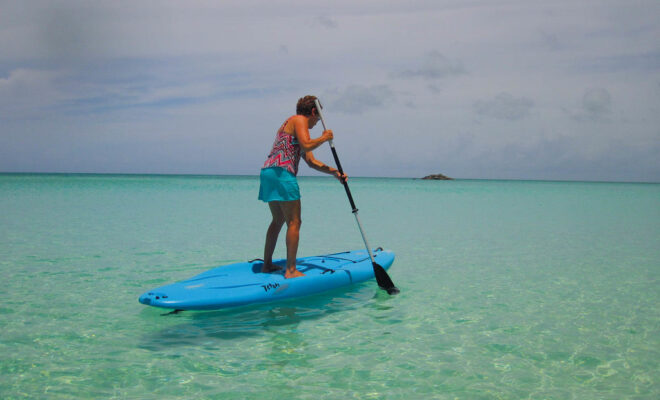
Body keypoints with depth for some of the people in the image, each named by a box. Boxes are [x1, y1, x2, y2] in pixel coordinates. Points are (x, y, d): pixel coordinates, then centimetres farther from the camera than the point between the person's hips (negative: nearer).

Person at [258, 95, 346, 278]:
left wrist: (334, 172, 21)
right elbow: (306, 145, -17)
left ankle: (267, 264, 24)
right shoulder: (299, 120, 2)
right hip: (281, 172, -10)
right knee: (294, 222, -7)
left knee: (278, 220, 20)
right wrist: (324, 138, 0)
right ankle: (291, 270, -8)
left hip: (268, 172, 10)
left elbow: (311, 162, 29)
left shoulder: (290, 124, 31)